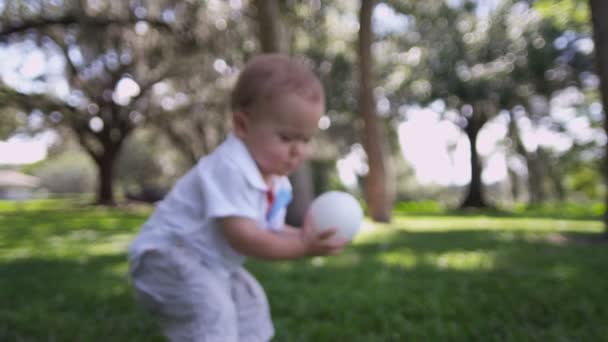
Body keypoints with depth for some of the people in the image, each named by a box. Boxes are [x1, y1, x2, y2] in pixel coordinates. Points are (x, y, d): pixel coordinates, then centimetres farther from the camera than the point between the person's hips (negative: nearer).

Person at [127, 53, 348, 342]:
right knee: (209, 306, -30)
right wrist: (302, 247, -31)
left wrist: (307, 235, -15)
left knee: (250, 300, 21)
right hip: (166, 255, -10)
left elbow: (270, 232, 3)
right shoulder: (229, 168, -31)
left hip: (211, 265, 10)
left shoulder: (277, 183, 1)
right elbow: (241, 237, -35)